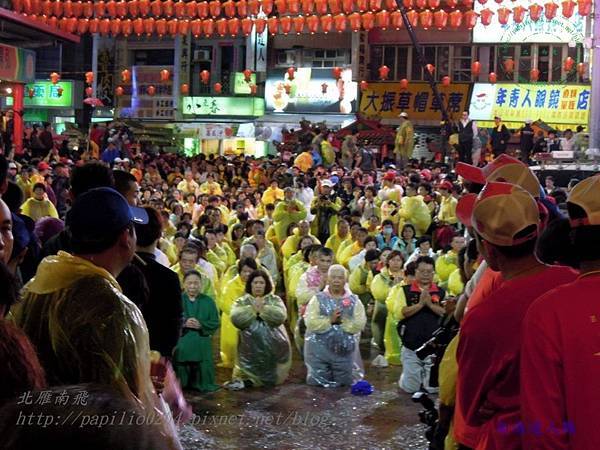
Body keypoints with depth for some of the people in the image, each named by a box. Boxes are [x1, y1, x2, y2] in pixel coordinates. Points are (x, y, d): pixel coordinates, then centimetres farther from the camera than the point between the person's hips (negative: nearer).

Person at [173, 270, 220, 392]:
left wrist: (201, 325, -14)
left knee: (201, 375, 1)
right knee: (179, 380, 0)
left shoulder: (208, 302, 7)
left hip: (201, 345, 1)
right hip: (181, 344, 0)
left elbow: (215, 323, 3)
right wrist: (183, 323, -18)